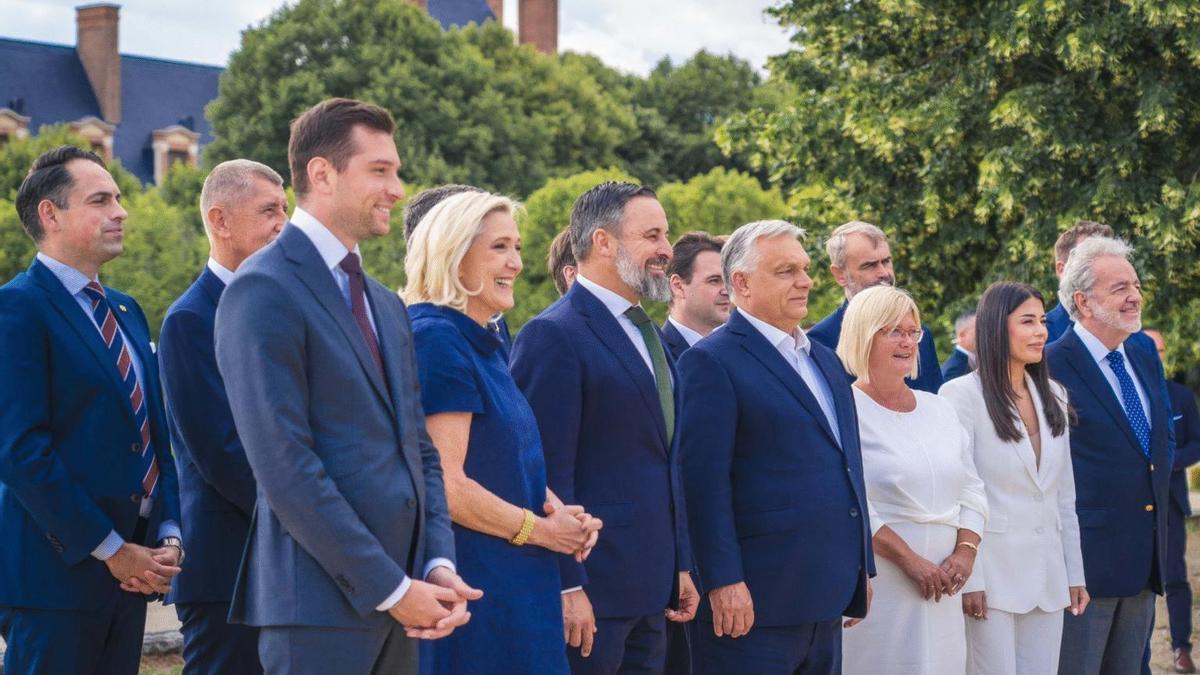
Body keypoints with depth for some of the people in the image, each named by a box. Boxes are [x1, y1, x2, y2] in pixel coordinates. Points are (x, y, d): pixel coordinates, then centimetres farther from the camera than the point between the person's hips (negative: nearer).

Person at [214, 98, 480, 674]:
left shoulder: (387, 306, 18)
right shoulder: (264, 291, -9)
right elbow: (284, 466, -16)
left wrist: (439, 564, 1)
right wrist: (390, 588, -15)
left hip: (398, 604, 8)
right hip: (320, 605, -8)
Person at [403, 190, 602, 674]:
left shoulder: (482, 343, 15)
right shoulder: (435, 339, -14)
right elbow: (445, 485, -20)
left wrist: (560, 510, 1)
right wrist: (538, 528, -9)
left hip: (512, 586, 9)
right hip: (471, 586, -9)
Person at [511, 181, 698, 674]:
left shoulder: (647, 335, 17)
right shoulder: (554, 336, -11)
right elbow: (549, 473, -17)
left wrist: (680, 566, 18)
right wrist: (567, 586, -19)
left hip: (649, 585, 8)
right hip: (591, 587, -8)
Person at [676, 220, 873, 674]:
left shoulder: (825, 361, 19)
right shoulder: (712, 361, -8)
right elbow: (705, 480, -14)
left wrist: (861, 568, 20)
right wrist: (724, 583, -20)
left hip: (827, 598, 8)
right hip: (757, 601, -8)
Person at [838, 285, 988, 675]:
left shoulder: (939, 409, 16)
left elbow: (971, 492, 15)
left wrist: (965, 552, -2)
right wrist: (911, 561, -16)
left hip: (940, 590, 6)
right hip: (877, 589, -6)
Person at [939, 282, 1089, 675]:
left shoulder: (1052, 396, 12)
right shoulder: (962, 395, -8)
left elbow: (1065, 495, 15)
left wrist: (1074, 572, 12)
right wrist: (968, 580, -14)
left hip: (1047, 575, 6)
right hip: (991, 571, -6)